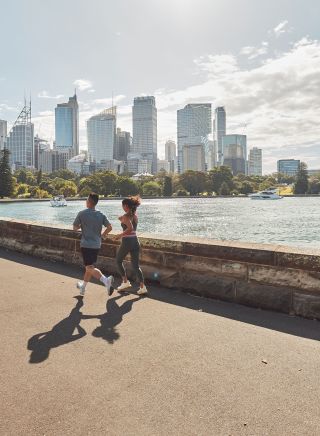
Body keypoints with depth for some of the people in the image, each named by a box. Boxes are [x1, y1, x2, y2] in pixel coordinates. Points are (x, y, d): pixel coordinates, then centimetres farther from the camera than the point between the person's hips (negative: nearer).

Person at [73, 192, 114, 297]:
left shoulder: (82, 214, -8)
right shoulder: (101, 215, 2)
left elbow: (75, 228, 2)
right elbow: (109, 227, -5)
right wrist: (102, 235, 11)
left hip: (86, 245, -6)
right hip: (97, 245, 6)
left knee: (90, 268, -7)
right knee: (89, 267, 19)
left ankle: (106, 280, -31)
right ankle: (83, 288, 34)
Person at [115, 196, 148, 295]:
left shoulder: (126, 216, -13)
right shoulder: (135, 215, 9)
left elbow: (130, 228, -28)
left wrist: (120, 235, -17)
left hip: (127, 241, -6)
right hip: (135, 241, 6)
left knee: (119, 261, 19)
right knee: (136, 265, 8)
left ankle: (125, 282, 17)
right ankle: (143, 287, -1)